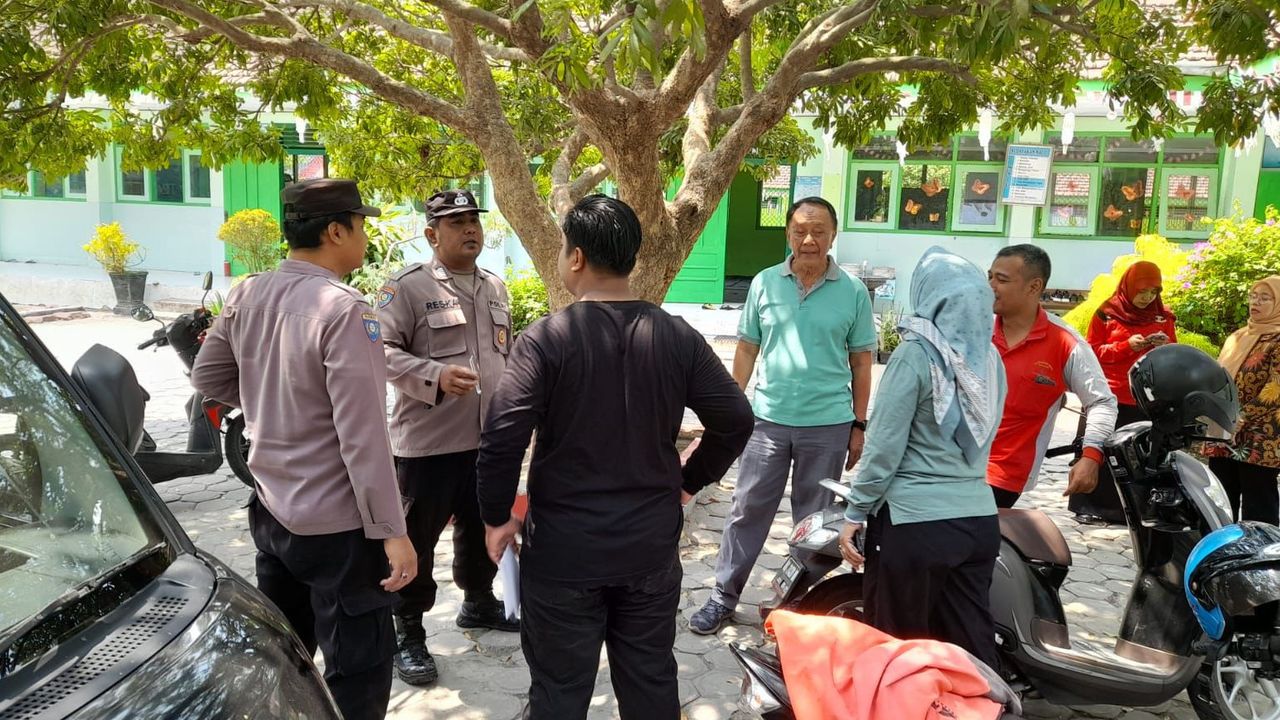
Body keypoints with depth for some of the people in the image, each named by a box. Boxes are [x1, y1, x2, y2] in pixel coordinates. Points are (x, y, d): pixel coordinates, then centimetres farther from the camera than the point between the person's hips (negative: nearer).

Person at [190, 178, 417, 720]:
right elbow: (362, 435, -23)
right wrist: (392, 531, -18)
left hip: (271, 510, 8)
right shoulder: (343, 309, -20)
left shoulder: (246, 295, 1)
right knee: (357, 676, 6)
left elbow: (208, 378, 16)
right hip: (337, 524, -8)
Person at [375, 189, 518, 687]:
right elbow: (383, 351, -17)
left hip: (488, 438, 7)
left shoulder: (495, 287, 12)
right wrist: (435, 376, -30)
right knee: (417, 539, 5)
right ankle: (408, 633, 20)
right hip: (427, 440, -6)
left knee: (482, 529, 22)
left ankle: (478, 603, 43)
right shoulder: (407, 286, -11)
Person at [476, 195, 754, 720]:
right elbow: (735, 420, -1)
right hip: (652, 544, 4)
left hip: (563, 549, -3)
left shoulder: (546, 339, -14)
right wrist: (688, 481, 13)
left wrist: (496, 516, -4)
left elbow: (502, 438, -20)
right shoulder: (678, 337, -3)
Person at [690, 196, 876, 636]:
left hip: (828, 424, -1)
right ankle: (724, 596, 19)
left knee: (813, 518, 12)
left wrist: (858, 425, 3)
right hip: (767, 418, 1)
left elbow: (861, 363, 4)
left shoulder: (853, 292, -2)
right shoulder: (765, 283, 1)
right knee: (747, 510, 7)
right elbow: (746, 351, 6)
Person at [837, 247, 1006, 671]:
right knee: (972, 641, 14)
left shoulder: (917, 354, -11)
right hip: (979, 517, 6)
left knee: (899, 644, 8)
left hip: (916, 521, -6)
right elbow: (980, 438, 13)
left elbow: (885, 444, -12)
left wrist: (855, 511, -5)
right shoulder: (989, 357, 7)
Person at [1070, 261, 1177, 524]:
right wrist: (1126, 346, -14)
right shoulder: (1107, 313, 1)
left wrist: (1166, 348, -7)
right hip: (1108, 397, -2)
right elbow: (1092, 352, -1)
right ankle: (1090, 505, 9)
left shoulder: (1163, 317, 10)